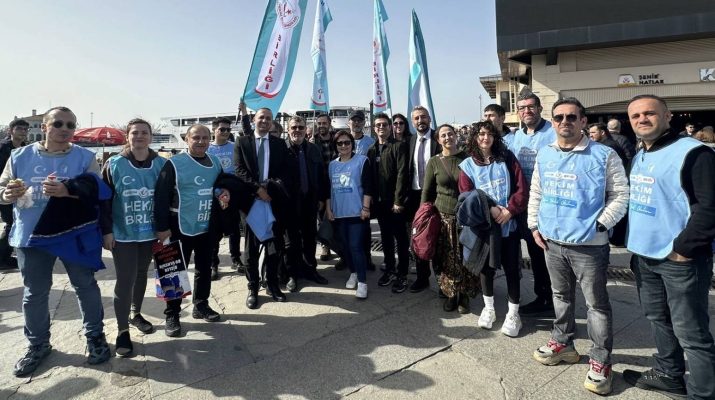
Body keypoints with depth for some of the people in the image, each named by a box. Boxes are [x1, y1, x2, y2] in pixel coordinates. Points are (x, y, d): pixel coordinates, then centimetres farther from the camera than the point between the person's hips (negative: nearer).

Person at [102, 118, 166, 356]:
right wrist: (106, 231, -7)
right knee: (125, 280, -1)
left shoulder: (161, 164, -1)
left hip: (150, 232, 3)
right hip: (123, 234, -3)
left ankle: (136, 314, 37)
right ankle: (122, 330, 11)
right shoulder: (114, 164, -7)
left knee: (141, 275, 17)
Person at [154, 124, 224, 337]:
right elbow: (161, 197, -13)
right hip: (181, 228, -5)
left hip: (208, 227, 5)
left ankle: (201, 305, 32)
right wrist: (162, 227, -15)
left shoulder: (215, 162, 5)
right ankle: (172, 315, 17)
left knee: (204, 268, 15)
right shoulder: (174, 164, -12)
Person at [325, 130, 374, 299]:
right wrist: (328, 209, 9)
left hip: (356, 212, -5)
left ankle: (362, 282, -2)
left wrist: (365, 208, -13)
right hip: (339, 213, 5)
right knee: (345, 246, 12)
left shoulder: (362, 160, -4)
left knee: (356, 246, -9)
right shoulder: (332, 165, 11)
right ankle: (353, 273, 29)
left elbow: (368, 186, -8)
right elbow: (328, 188, 14)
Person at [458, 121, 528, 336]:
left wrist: (509, 210, -15)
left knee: (511, 268, 4)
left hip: (509, 224, 0)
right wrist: (488, 210, -17)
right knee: (486, 266, 11)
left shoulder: (507, 158, 2)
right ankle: (488, 308, 30)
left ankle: (513, 314, 19)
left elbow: (522, 189, -4)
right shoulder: (467, 165, 2)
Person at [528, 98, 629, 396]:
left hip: (589, 245, -5)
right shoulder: (544, 155, 6)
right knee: (561, 296, 20)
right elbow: (535, 194, 13)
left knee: (597, 304, 6)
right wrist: (534, 226, 8)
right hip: (552, 242, 5)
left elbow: (620, 195, -7)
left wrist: (600, 225, -15)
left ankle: (600, 361, 20)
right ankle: (562, 344, 37)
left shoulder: (604, 155, -9)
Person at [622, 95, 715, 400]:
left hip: (680, 259, -8)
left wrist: (683, 248, -19)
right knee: (658, 319, 21)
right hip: (644, 255, 9)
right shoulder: (639, 156, 12)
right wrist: (632, 242, 16)